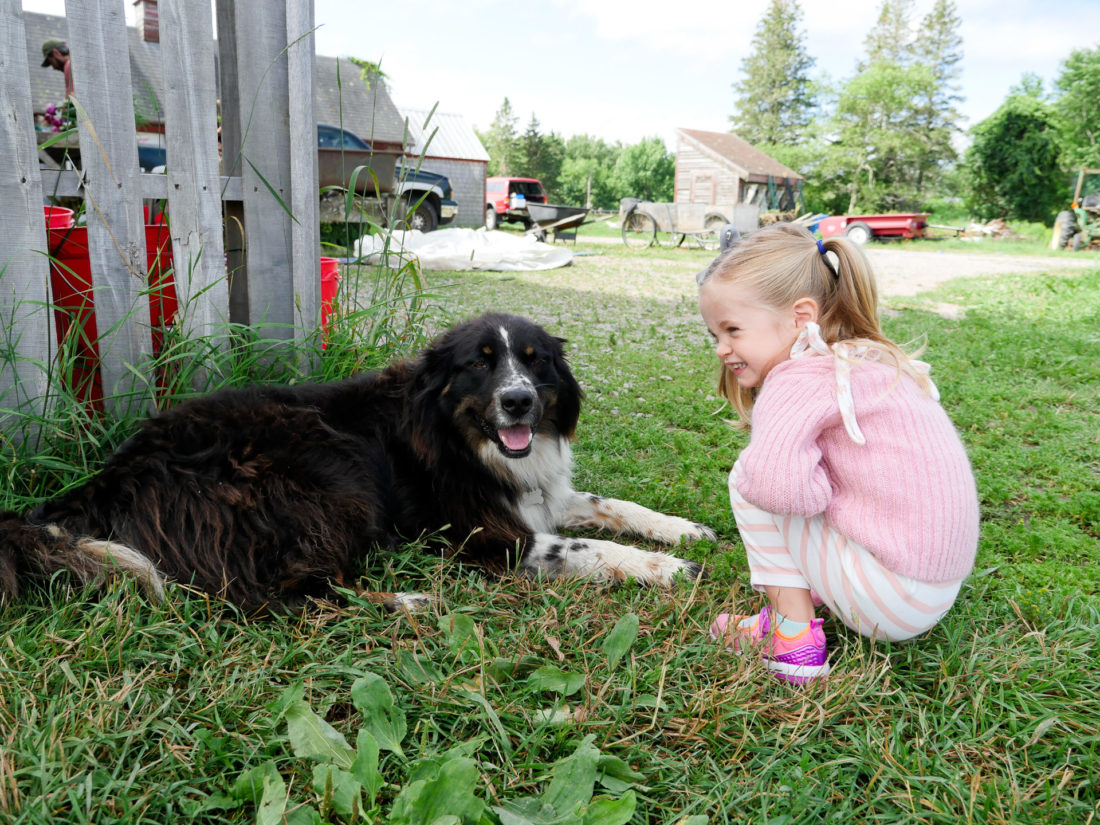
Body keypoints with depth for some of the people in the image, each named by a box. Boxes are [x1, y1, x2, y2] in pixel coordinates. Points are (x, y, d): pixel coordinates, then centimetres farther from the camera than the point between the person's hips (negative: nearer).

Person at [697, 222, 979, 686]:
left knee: (750, 479, -6)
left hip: (891, 602, -9)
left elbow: (774, 481, -34)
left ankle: (793, 635, -1)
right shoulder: (866, 357, 9)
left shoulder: (802, 378, -19)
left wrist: (818, 492, -15)